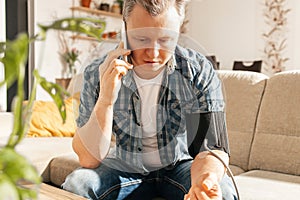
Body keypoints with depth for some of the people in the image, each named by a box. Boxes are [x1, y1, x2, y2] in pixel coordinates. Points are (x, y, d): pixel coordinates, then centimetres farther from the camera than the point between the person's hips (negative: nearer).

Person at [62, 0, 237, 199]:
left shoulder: (200, 72, -20)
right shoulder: (97, 74, -18)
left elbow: (211, 147, -21)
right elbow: (89, 159, -20)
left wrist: (204, 181, -45)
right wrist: (105, 99, -36)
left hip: (180, 166, 1)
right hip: (124, 167, 0)